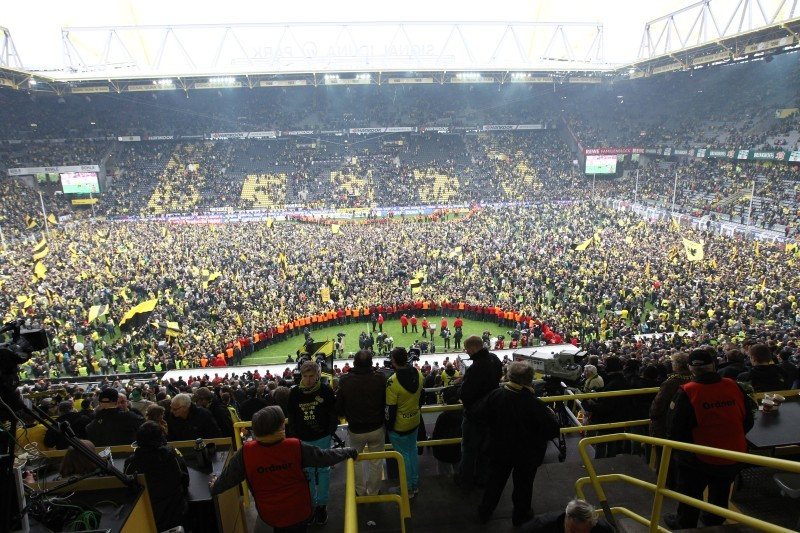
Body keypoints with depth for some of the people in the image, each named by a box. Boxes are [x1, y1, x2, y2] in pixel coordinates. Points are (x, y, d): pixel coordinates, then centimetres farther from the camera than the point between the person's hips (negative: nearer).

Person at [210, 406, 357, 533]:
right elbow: (324, 456, -13)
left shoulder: (246, 453, -22)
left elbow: (228, 477, -6)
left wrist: (214, 488, 16)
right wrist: (350, 452, 3)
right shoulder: (296, 448, -24)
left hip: (270, 513, 2)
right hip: (298, 511, -1)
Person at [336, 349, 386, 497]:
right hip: (377, 428, 0)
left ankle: (360, 490, 38)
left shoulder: (345, 381, -20)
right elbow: (387, 403, -6)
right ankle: (373, 492, 34)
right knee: (376, 462, 19)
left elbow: (338, 407, -8)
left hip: (355, 430, 0)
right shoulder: (380, 379, -19)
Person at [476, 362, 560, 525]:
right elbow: (553, 430, -23)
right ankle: (520, 516, 41)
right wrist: (551, 415, -2)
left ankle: (484, 511, 40)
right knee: (523, 484, 21)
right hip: (527, 454, -3)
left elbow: (481, 415, -5)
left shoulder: (495, 395, -19)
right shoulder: (534, 404, -30)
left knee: (495, 480, 24)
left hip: (499, 450, 3)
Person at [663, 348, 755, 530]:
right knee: (720, 494, 28)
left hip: (699, 459, -4)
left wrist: (673, 410, 1)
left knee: (690, 495, 20)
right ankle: (714, 522, 50)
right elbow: (748, 422, 2)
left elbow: (674, 432, -19)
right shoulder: (734, 386, -13)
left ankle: (684, 525, 39)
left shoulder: (688, 392, -24)